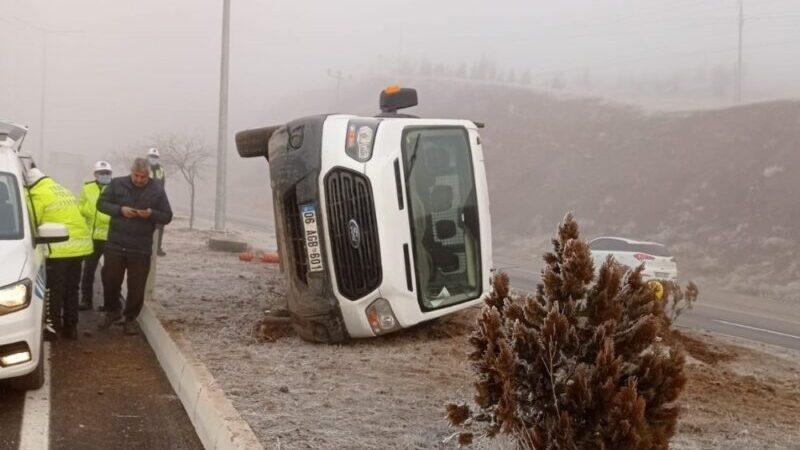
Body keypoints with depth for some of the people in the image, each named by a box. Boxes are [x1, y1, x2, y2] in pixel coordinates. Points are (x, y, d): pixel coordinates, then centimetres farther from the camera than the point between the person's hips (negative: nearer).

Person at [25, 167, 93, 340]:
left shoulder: (38, 194, -6)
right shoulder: (63, 191, 20)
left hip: (60, 248, -8)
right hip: (79, 243, 8)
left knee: (55, 290, 1)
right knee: (71, 289, 15)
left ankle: (53, 327, 5)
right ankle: (71, 327, 20)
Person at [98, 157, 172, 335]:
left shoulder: (157, 191, 0)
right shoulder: (117, 184, 0)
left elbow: (167, 217, 3)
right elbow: (101, 204, 2)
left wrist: (151, 214, -18)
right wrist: (120, 210, -15)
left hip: (141, 248, 0)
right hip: (115, 244, 1)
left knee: (136, 287, 3)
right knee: (110, 279, 8)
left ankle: (130, 319, 19)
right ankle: (112, 311, 31)